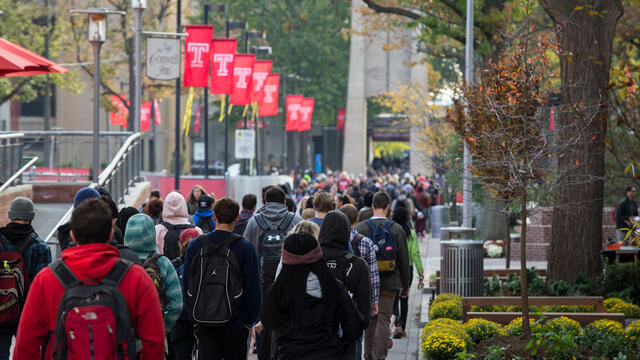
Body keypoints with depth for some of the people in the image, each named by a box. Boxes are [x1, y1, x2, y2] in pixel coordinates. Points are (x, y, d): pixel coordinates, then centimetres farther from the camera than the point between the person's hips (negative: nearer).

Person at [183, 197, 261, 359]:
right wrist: (250, 320, 5)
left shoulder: (195, 245, 1)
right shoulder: (245, 247, -8)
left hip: (203, 325, 2)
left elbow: (186, 284, 6)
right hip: (234, 326, -2)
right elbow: (253, 289, -7)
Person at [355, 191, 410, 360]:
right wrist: (405, 284, 11)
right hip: (389, 283, -1)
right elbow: (404, 260, 1)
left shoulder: (361, 228, -3)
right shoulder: (396, 229, -2)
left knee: (369, 320, 12)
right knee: (384, 319, -1)